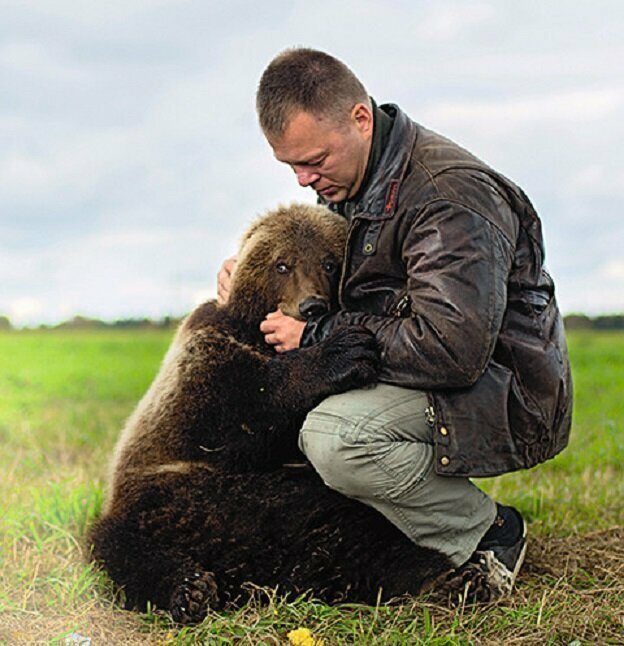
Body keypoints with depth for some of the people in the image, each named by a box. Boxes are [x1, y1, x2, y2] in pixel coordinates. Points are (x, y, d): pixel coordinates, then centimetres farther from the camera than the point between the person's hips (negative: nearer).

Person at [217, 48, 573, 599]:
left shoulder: (449, 192, -22)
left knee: (333, 435, -32)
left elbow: (452, 348, -33)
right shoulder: (350, 180, 8)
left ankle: (487, 533, -9)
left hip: (505, 398, -10)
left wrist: (317, 336, -23)